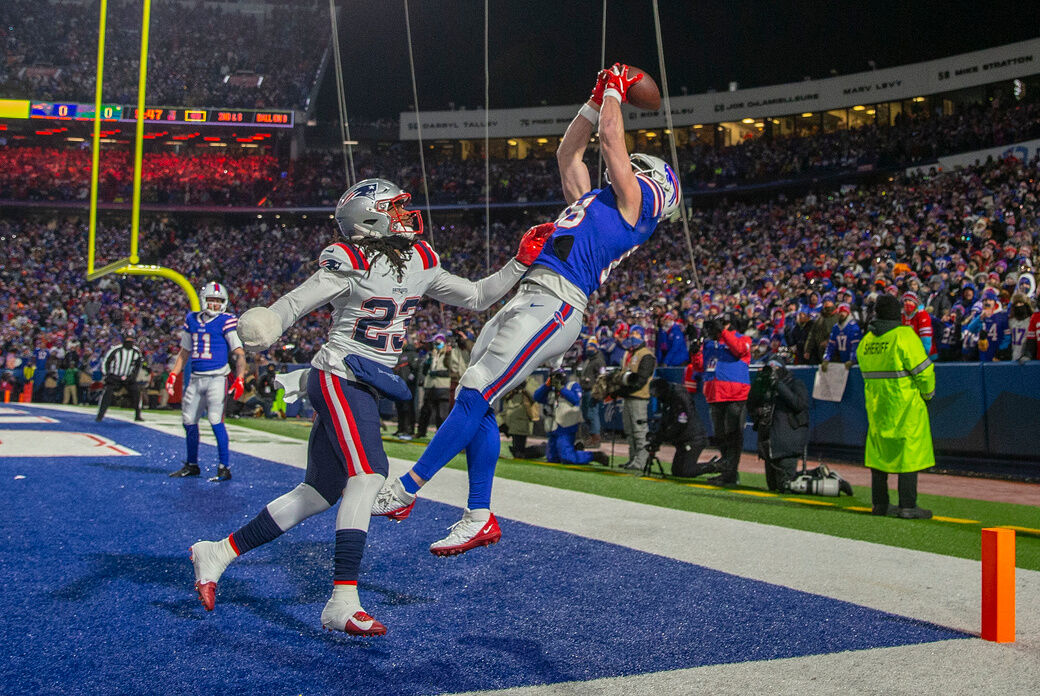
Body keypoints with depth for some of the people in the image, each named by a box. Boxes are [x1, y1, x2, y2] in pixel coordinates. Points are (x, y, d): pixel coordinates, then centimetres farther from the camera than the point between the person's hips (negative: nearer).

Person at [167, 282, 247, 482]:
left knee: (215, 420, -13)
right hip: (196, 379, 6)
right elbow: (184, 351, 20)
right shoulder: (191, 321, 11)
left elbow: (239, 353, -8)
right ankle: (192, 465, 26)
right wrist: (173, 374, 12)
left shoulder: (226, 322, -6)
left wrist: (239, 379, -18)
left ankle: (224, 468, -6)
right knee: (189, 421, 9)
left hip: (217, 378, -6)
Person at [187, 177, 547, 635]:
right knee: (367, 474, -21)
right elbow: (293, 304, -14)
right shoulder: (349, 264, -13)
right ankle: (342, 603, -18)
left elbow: (475, 297, 15)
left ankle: (216, 554, 22)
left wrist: (521, 263, 8)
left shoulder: (420, 262, 8)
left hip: (366, 387, 8)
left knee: (318, 494, 9)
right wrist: (260, 333, -33)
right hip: (338, 377, -8)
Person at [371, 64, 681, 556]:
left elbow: (612, 139, 6)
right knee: (475, 403, 4)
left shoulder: (635, 204, 7)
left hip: (554, 304, -9)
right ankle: (479, 519, 9)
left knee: (474, 396, -13)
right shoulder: (595, 201, 30)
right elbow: (568, 152, 38)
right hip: (528, 297, 9)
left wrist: (616, 90, 22)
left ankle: (404, 492, -7)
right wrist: (597, 98, 38)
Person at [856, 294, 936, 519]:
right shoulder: (904, 336, -11)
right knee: (909, 454, -1)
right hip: (905, 406, -6)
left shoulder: (866, 341, 8)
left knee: (880, 453, 14)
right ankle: (907, 506, -2)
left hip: (876, 405, 6)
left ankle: (879, 503, 19)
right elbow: (922, 369, -12)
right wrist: (927, 393, 4)